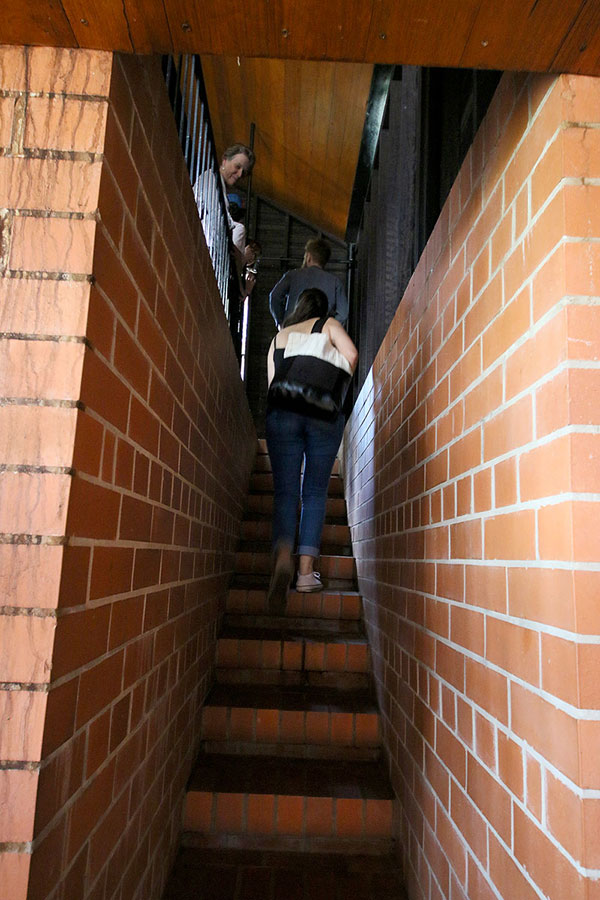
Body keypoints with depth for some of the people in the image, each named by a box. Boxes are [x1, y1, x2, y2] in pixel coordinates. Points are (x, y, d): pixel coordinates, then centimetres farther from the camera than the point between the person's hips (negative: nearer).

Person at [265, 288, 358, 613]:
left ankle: (282, 555, -29)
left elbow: (271, 383, 18)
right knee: (315, 493, 4)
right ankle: (306, 571, -2)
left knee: (285, 492, -3)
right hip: (324, 413, -1)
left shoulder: (277, 337, 24)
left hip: (281, 413, 2)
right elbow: (351, 354, -3)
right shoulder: (328, 325, 15)